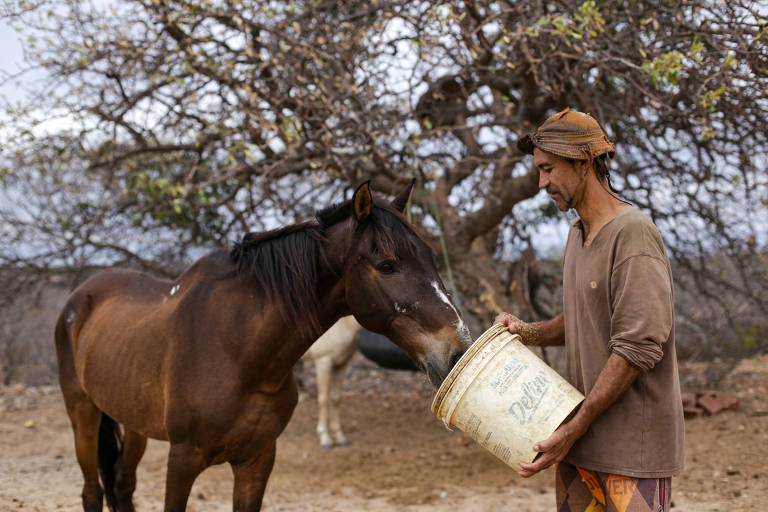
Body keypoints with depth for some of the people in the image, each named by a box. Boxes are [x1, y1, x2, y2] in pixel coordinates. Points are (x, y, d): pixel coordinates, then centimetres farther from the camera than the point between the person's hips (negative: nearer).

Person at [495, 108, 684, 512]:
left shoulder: (633, 235, -17)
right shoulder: (577, 235, 13)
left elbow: (637, 348, -22)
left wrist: (572, 430, -21)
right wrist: (529, 333, 4)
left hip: (632, 445, -8)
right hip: (579, 438, 8)